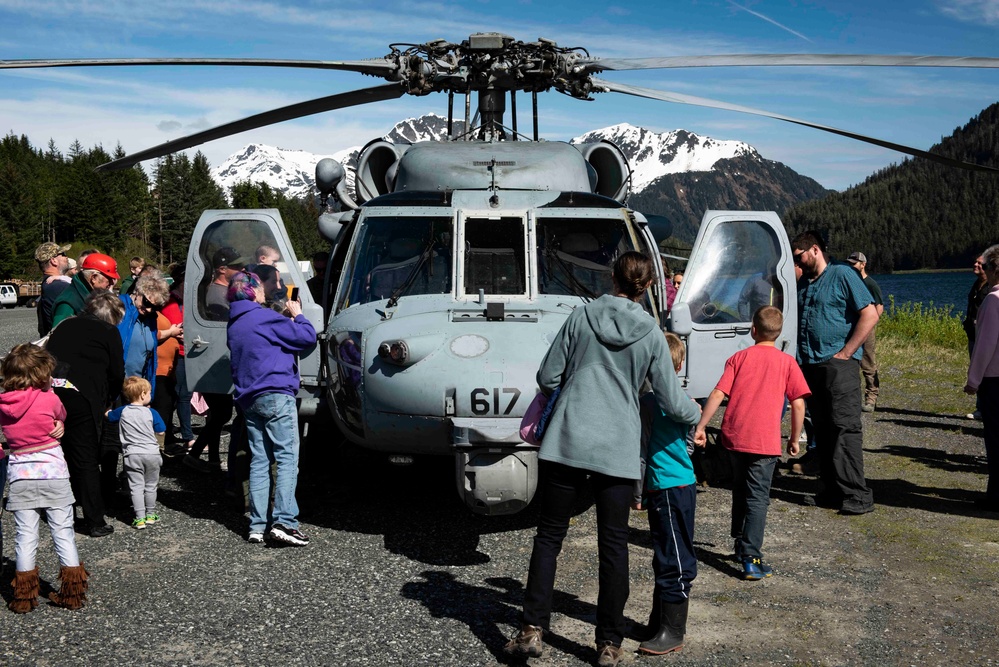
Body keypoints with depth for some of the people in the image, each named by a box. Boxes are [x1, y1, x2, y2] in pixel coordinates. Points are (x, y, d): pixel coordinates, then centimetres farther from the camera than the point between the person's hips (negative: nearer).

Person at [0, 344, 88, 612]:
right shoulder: (49, 399, -10)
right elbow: (62, 416, 9)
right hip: (53, 472, -2)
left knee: (25, 536, 8)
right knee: (63, 533, 6)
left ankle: (24, 597, 13)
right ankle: (73, 592, 12)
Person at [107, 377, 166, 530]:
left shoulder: (122, 411, 0)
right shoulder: (151, 413, -7)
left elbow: (108, 415, 19)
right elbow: (161, 432, -2)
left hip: (132, 455, 1)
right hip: (152, 454, 0)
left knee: (136, 487, 2)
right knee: (150, 486, 13)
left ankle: (140, 518, -1)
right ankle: (150, 515, 22)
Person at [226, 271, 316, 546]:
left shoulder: (234, 325, 17)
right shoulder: (264, 317, -8)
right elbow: (307, 337, -9)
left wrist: (288, 319, 15)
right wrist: (297, 314, 8)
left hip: (248, 398, 8)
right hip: (276, 395, -8)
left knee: (259, 460, 8)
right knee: (287, 457, -8)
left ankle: (257, 525, 6)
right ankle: (284, 521, -17)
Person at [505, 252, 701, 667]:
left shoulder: (582, 317, 2)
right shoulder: (651, 334, 1)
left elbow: (547, 378, 3)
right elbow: (672, 402, 4)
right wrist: (695, 417, 26)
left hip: (567, 442, 0)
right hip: (617, 450, 0)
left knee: (549, 536, 9)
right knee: (613, 544, 9)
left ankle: (532, 630, 6)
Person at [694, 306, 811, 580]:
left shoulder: (738, 358, 5)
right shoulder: (787, 362, 2)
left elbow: (718, 395, -3)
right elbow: (798, 405, -1)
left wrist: (700, 427, 1)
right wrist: (794, 439, 9)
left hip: (734, 436, 3)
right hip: (765, 441, -2)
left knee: (740, 490, 21)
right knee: (757, 497, 0)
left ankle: (741, 543, 34)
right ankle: (751, 558, -8)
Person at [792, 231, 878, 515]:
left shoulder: (842, 275, -4)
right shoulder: (803, 284, 18)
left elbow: (870, 314, -10)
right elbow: (796, 322, 26)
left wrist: (845, 352, -13)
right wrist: (799, 357, 10)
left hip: (839, 364, -7)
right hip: (810, 365, 7)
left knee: (845, 427, -10)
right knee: (822, 430, 9)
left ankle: (857, 495, -7)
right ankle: (832, 491, 15)